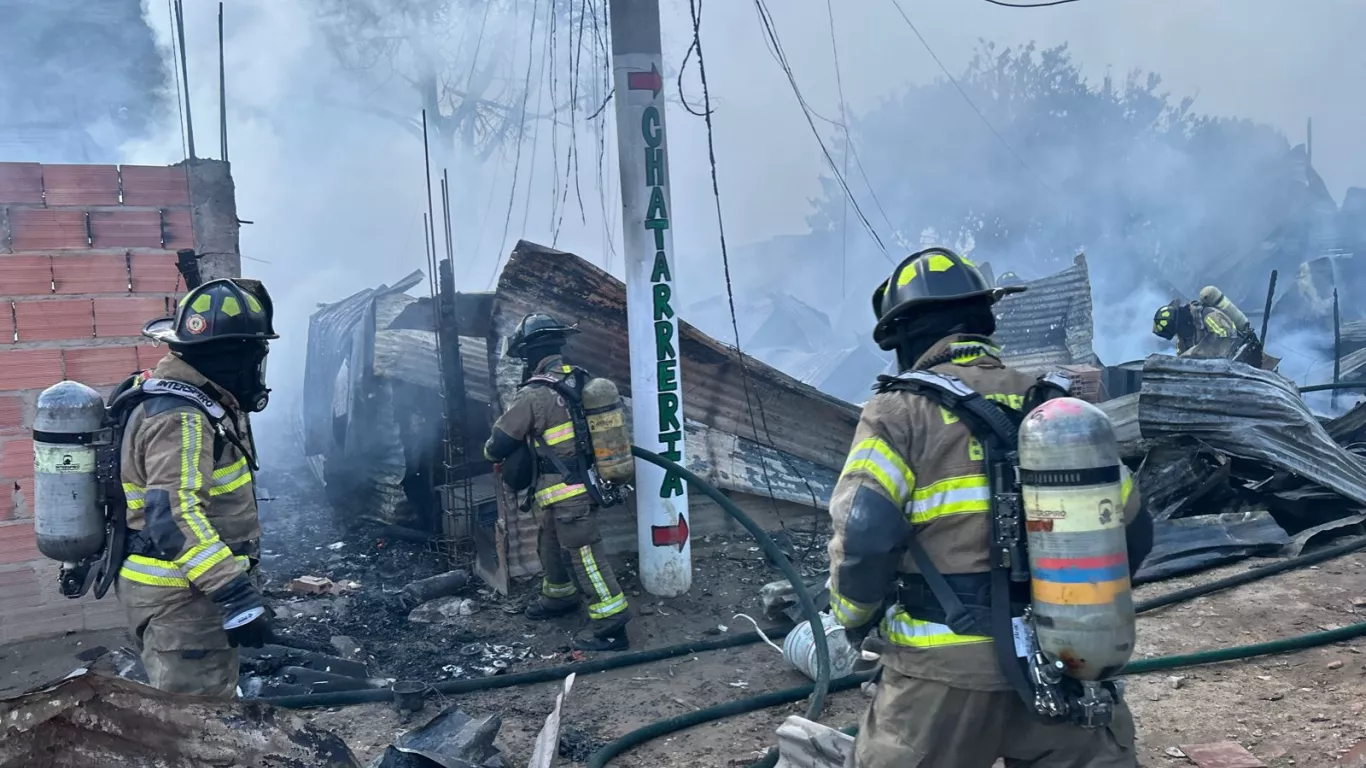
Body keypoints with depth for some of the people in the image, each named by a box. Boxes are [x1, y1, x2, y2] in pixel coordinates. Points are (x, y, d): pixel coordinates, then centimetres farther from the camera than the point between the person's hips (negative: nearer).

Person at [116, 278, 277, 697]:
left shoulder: (186, 396, 7)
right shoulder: (180, 419, -24)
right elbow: (174, 515, -34)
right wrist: (235, 592, -37)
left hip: (179, 586, 11)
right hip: (179, 597, -11)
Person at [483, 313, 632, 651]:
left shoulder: (533, 396, -19)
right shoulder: (581, 381, 3)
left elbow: (500, 443, -9)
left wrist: (491, 453, 16)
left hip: (567, 493, -9)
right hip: (588, 481, 9)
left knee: (583, 555, -4)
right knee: (551, 545, 26)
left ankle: (610, 625, 0)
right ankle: (559, 597, 44)